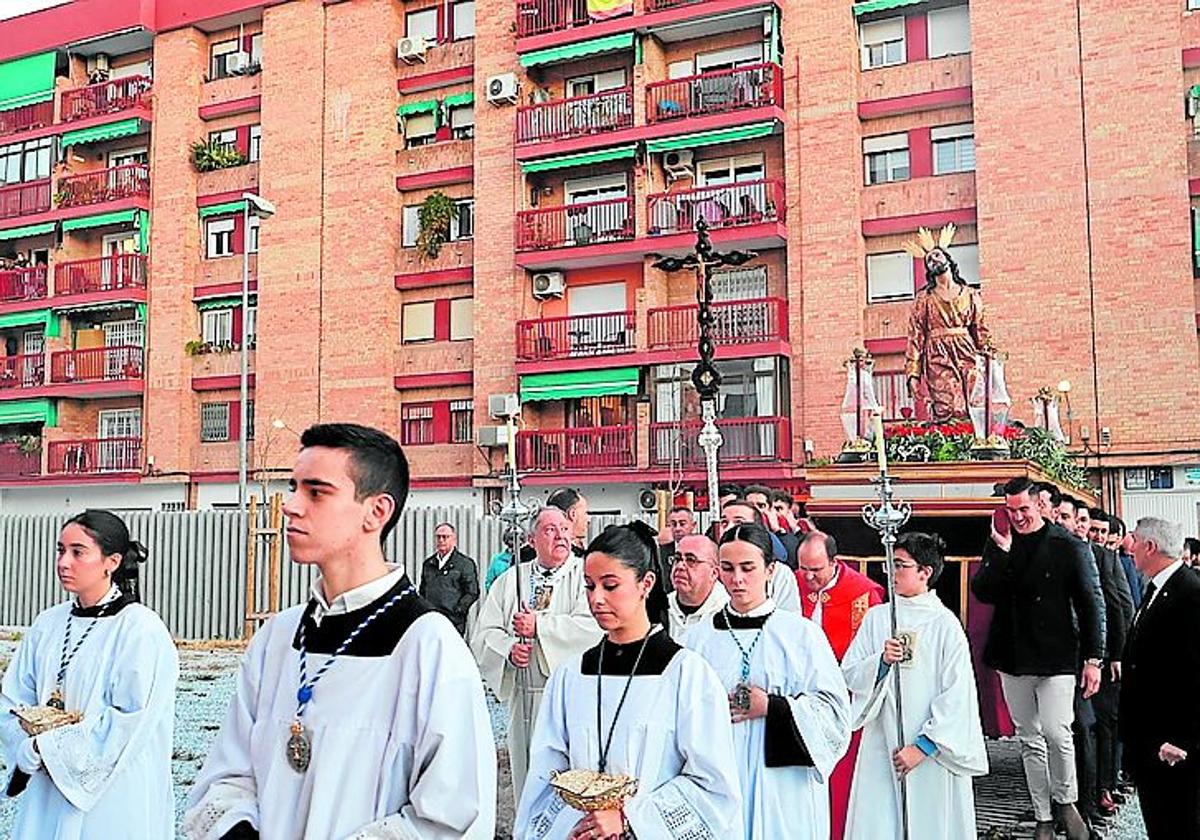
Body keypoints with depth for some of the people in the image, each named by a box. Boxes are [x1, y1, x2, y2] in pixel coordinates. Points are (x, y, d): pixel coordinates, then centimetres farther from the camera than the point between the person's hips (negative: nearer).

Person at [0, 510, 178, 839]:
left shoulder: (141, 629, -14)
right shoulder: (47, 625, 5)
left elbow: (131, 722, -17)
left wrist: (46, 748, -12)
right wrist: (31, 751, -11)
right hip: (47, 793, 5)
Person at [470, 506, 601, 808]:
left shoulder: (586, 574, -1)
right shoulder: (510, 580, 12)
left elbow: (594, 627, -16)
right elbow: (482, 634, 8)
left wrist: (539, 626, -12)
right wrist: (509, 648, -12)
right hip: (523, 699, 4)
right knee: (527, 780, 12)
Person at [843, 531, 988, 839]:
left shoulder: (945, 624, -6)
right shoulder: (876, 617, 5)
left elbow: (957, 695, -8)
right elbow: (849, 675, 4)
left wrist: (923, 746, -12)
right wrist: (881, 661, -14)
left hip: (932, 751, -3)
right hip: (880, 746, 3)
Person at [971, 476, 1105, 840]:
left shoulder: (1069, 547, -3)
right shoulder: (998, 544, 7)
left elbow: (1092, 605, -1)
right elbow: (982, 592, -1)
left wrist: (1094, 659, -5)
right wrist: (1001, 552, -13)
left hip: (1057, 656, -4)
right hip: (1013, 658, 4)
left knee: (1056, 732, -15)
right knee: (1029, 740, 10)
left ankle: (1065, 800, 11)